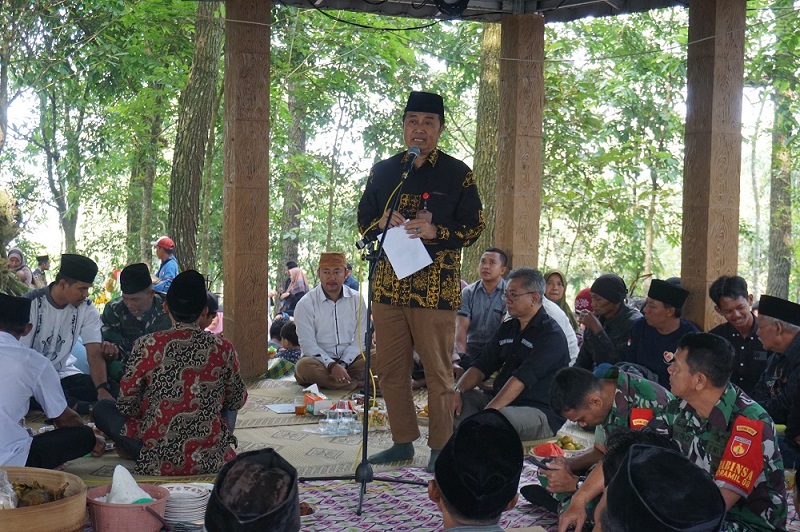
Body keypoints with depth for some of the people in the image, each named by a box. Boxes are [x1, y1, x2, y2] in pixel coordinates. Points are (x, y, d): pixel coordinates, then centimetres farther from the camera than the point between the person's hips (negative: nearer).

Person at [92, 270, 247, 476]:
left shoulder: (147, 345, -11)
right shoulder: (223, 349, -6)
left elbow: (127, 406, -3)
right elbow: (237, 401, 8)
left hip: (159, 462, -2)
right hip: (211, 461, 2)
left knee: (102, 408, 17)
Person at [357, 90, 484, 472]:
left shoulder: (457, 174, 2)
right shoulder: (383, 171, 13)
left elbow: (474, 226, 0)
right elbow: (363, 219, 16)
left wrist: (435, 232, -17)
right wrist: (382, 223, -7)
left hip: (435, 287, -4)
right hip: (387, 283, 5)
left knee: (437, 371, -1)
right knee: (389, 369, 9)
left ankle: (440, 448, 10)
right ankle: (403, 441, 22)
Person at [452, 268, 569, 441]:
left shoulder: (551, 335, -12)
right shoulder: (507, 328, 16)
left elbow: (520, 380, -23)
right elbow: (482, 366, 10)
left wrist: (488, 411, -30)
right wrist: (458, 391, -9)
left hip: (540, 412, -8)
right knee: (462, 399, -12)